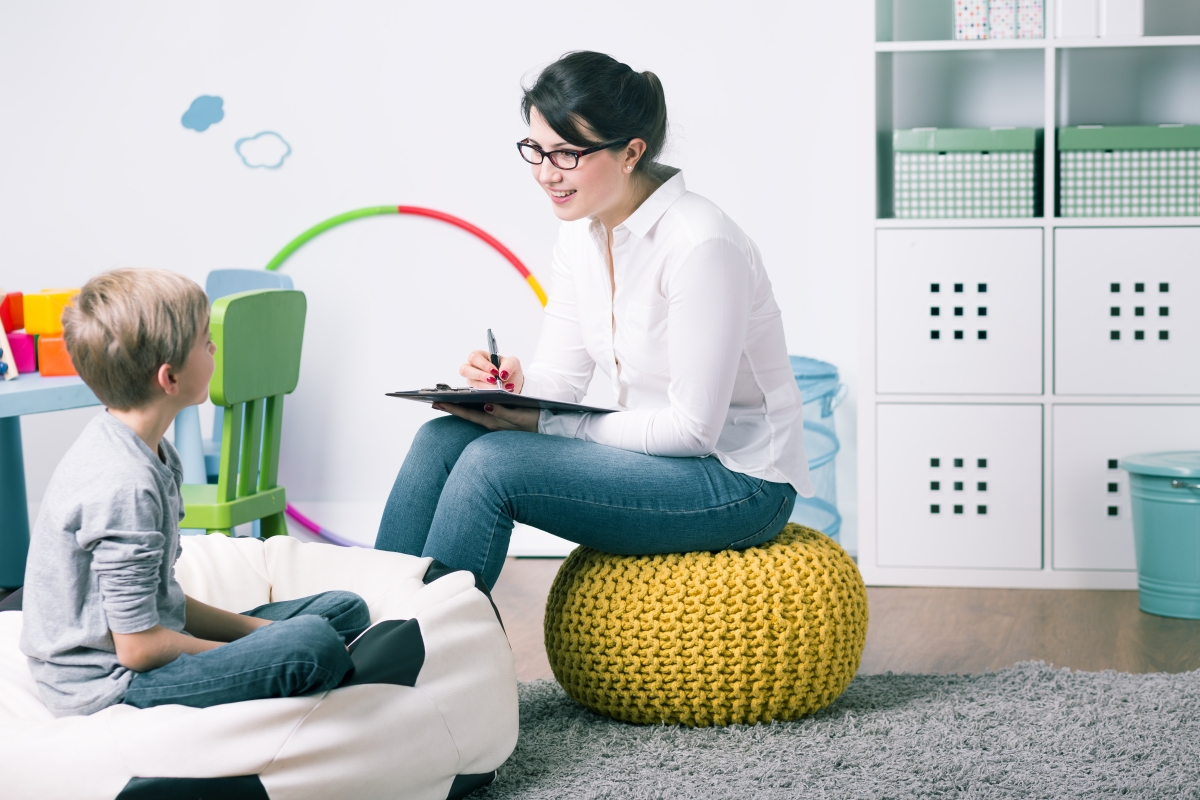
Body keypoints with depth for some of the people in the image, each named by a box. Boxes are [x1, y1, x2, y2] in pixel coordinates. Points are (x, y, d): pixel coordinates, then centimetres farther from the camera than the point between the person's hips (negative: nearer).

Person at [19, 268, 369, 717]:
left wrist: (258, 629, 5)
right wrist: (262, 649, -10)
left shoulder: (148, 452, 7)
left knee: (346, 611, 11)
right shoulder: (125, 484, -24)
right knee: (314, 645, -27)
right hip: (107, 686, -11)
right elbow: (139, 648, -22)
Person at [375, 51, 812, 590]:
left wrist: (539, 423, -20)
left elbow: (693, 427, -22)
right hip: (656, 454, 8)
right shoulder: (580, 237, 4)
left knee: (490, 463, -23)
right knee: (441, 440, -9)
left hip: (738, 483, -8)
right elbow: (560, 377, 7)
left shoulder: (700, 246, -23)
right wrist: (515, 384, -18)